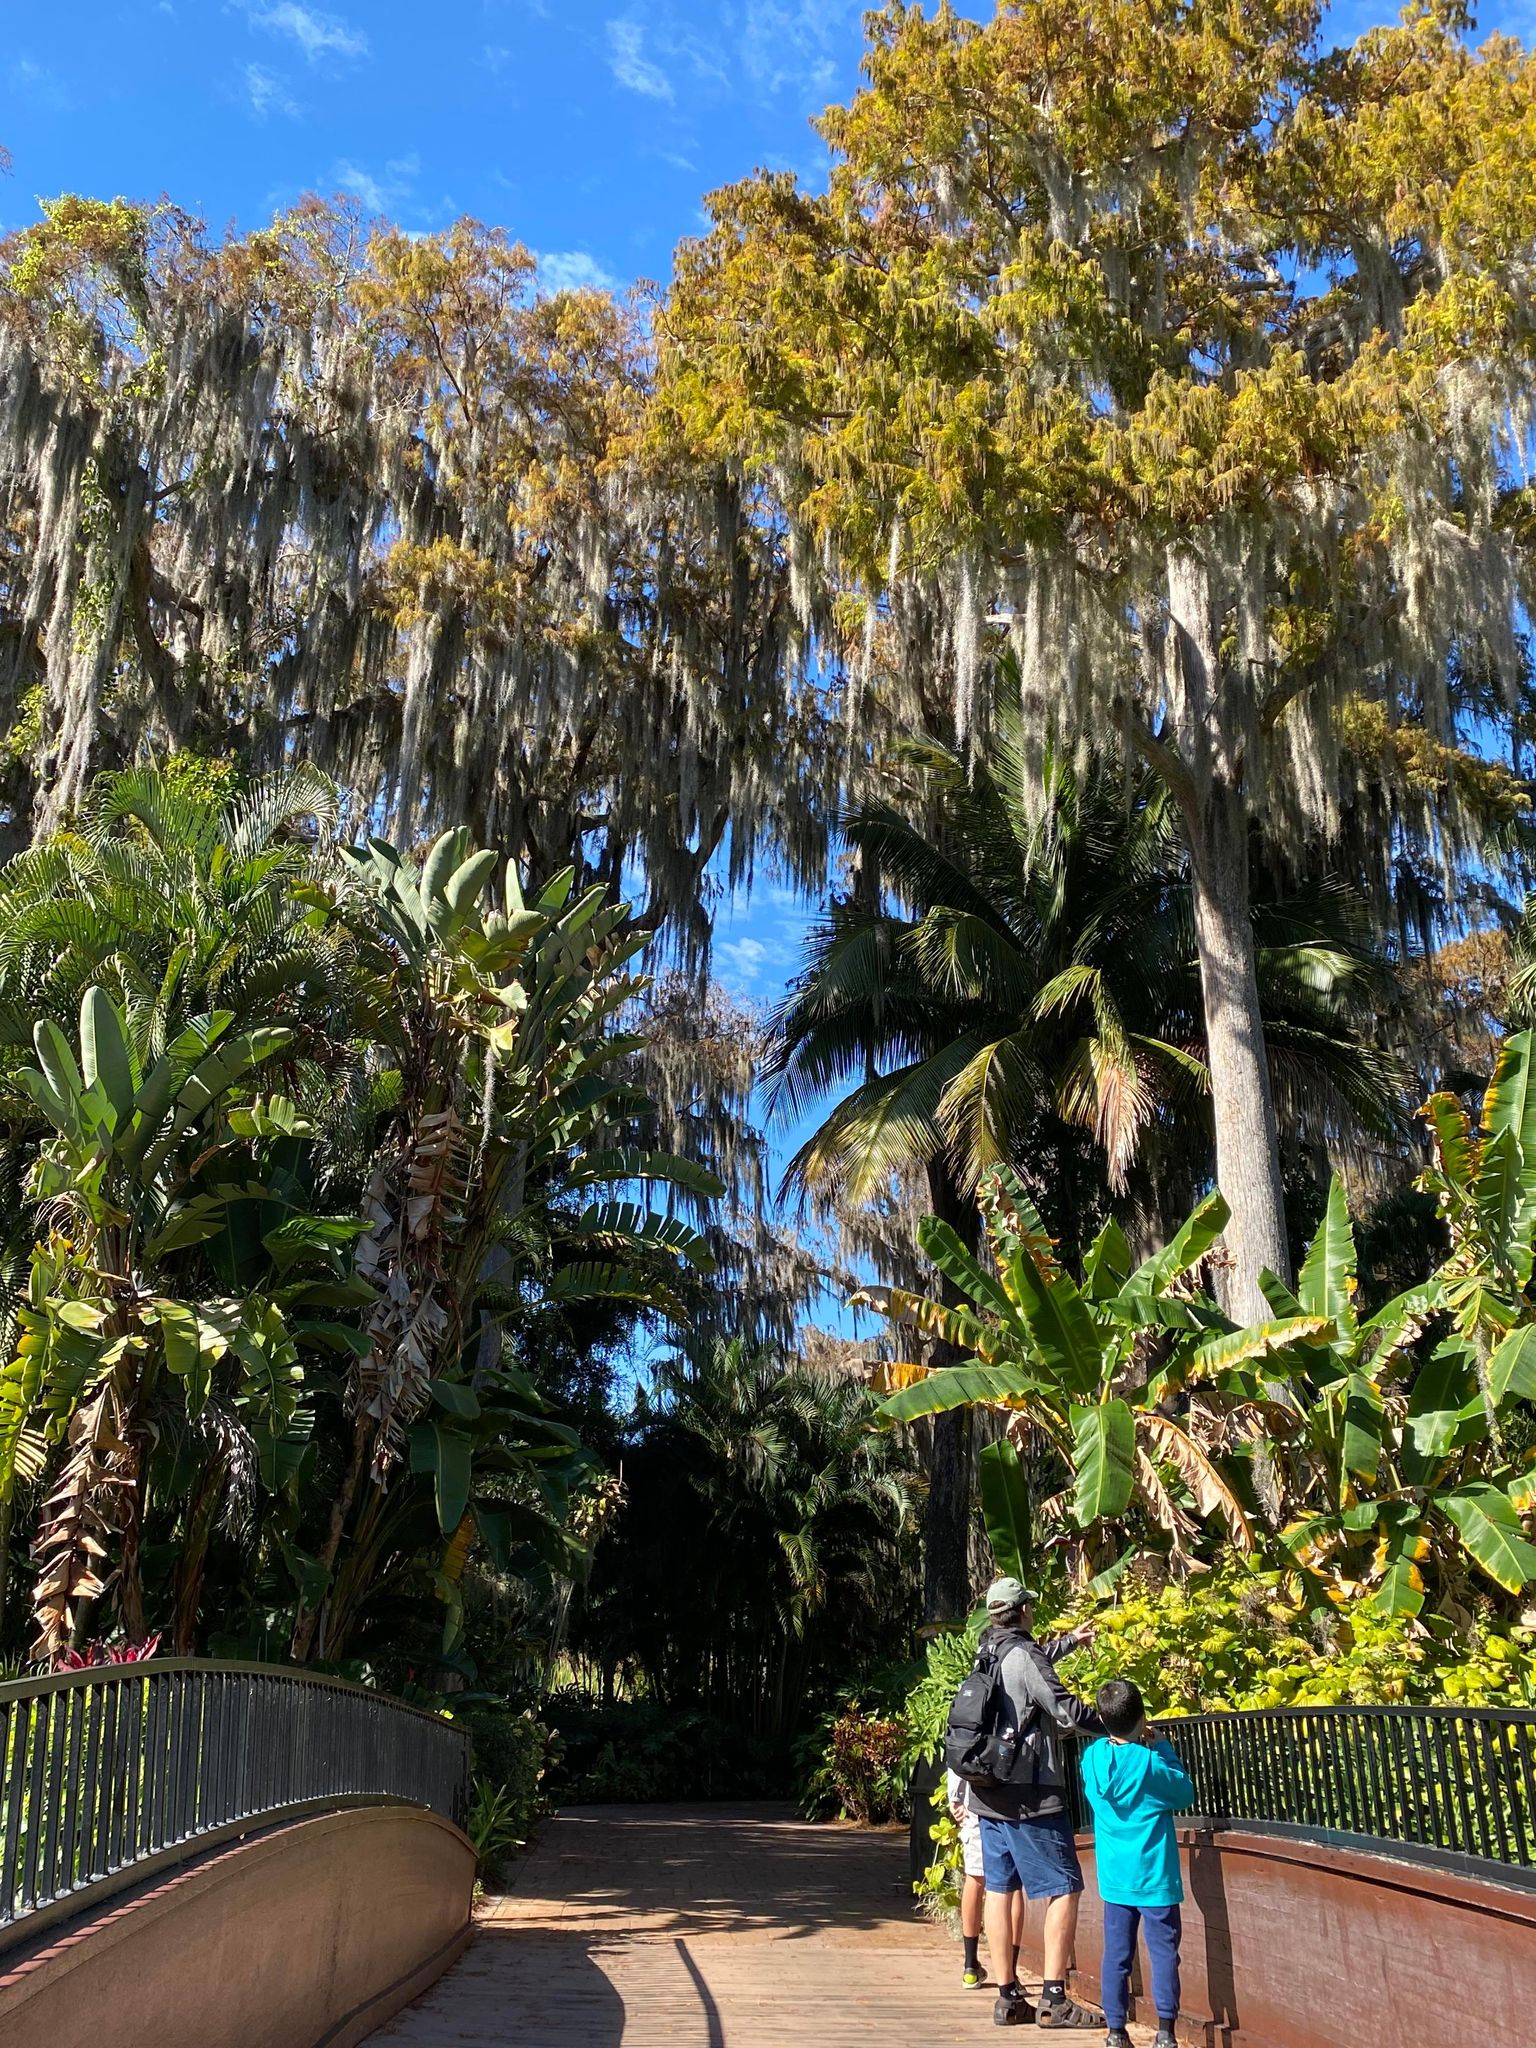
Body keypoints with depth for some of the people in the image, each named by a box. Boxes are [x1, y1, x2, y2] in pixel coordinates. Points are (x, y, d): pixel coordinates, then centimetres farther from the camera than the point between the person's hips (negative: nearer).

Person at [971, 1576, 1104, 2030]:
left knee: (999, 1889, 9)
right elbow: (1066, 1710, -20)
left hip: (989, 1794, 8)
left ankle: (1008, 1997, 12)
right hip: (1030, 1797, -8)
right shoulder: (1024, 1656, -15)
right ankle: (1054, 2000, -4)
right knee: (1063, 1889, -2)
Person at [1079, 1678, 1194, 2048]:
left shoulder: (1092, 1757, -3)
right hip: (1154, 1877, -4)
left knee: (1116, 1955, 9)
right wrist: (1161, 1746, 2)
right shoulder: (1150, 1762, -17)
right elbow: (1185, 1794, -1)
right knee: (1163, 1953, 4)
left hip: (1115, 1878, 4)